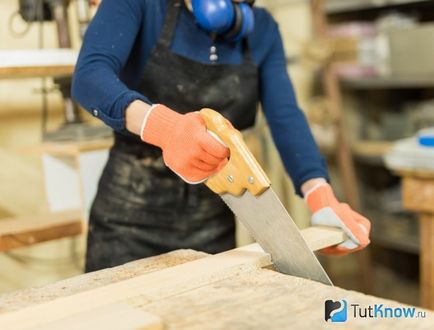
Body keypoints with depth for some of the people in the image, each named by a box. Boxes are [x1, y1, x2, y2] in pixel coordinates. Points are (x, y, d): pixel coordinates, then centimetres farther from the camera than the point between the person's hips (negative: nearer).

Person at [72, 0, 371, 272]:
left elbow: (286, 118, -7)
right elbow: (89, 76, -24)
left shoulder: (262, 29, 2)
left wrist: (321, 196, -23)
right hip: (132, 207, -3)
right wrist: (162, 124, -44)